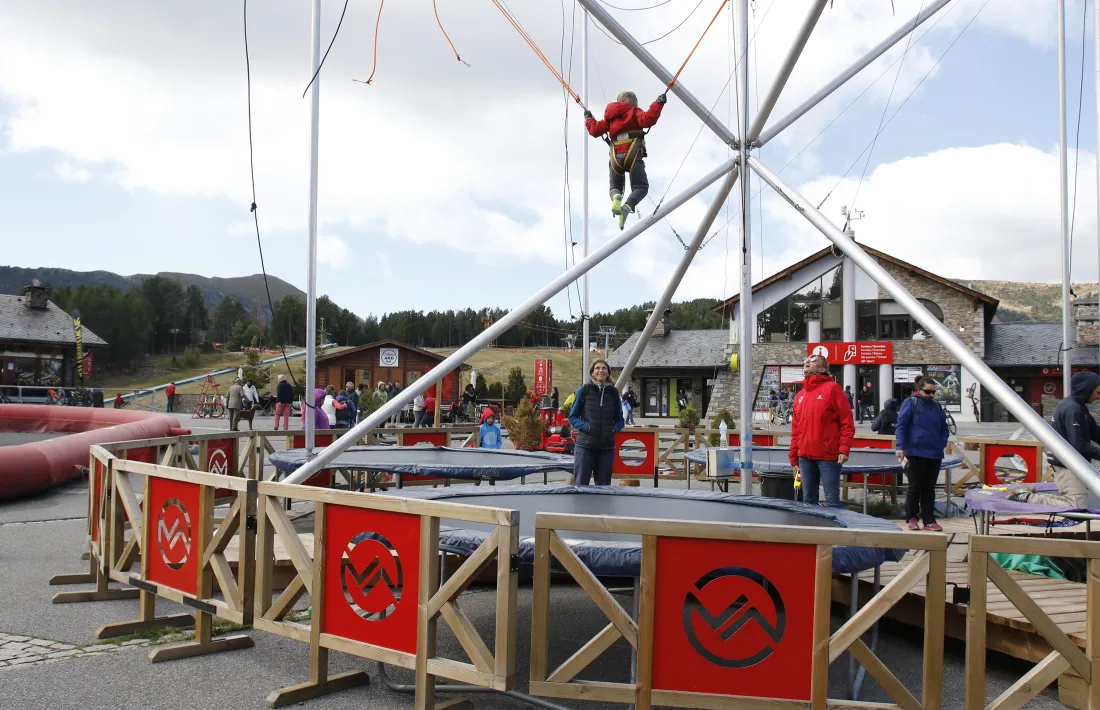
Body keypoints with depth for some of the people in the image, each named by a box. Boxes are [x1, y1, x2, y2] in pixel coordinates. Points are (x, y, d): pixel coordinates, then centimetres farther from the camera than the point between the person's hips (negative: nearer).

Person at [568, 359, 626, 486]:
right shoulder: (584, 390, 0)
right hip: (585, 446, -3)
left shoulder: (613, 392, 7)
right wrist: (586, 427, -13)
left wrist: (613, 429, -6)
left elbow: (620, 421, 15)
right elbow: (572, 417, 3)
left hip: (607, 447, 3)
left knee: (603, 486, 7)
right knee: (580, 484, -4)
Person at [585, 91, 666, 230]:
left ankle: (616, 197, -23)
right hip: (632, 153, -4)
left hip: (615, 155, 4)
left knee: (615, 186, 17)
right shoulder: (634, 112, 10)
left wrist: (589, 118, 37)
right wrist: (658, 104, -5)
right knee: (640, 187, 2)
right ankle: (627, 207, -29)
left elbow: (595, 130, 20)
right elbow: (647, 119, -11)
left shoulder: (610, 117, 22)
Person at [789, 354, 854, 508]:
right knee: (808, 500, 11)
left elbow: (847, 421, -7)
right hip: (805, 457, 6)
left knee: (831, 501, -3)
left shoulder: (832, 388, -2)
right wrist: (794, 458, 14)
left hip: (828, 456, -6)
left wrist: (844, 449, -16)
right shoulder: (799, 396, 16)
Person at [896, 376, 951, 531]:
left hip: (934, 454, 5)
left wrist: (942, 444, 6)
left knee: (929, 488, 9)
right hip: (915, 453, -5)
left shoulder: (936, 406, 13)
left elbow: (944, 428, 21)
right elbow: (901, 425, -8)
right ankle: (912, 518, 14)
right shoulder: (911, 403, -4)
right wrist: (900, 447, -15)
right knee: (915, 486, 2)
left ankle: (929, 521, 14)